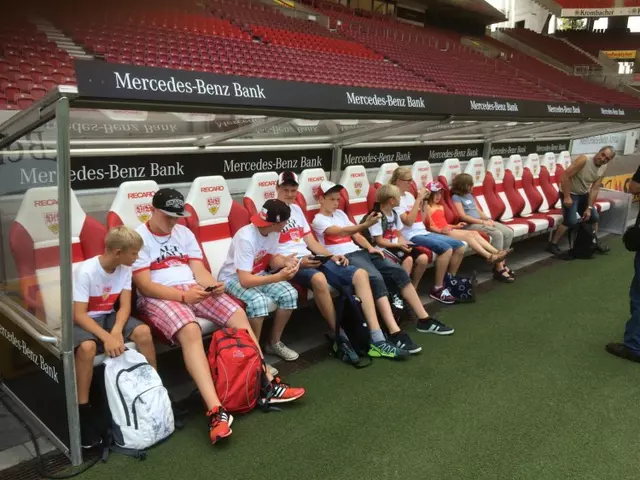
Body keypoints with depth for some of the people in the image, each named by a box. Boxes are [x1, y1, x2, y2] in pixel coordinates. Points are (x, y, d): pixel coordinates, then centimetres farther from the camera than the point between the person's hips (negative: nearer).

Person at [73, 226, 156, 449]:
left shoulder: (124, 269, -7)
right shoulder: (86, 271, -23)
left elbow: (125, 306, -8)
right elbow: (79, 315, -25)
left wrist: (116, 331, -28)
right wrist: (106, 337, -37)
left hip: (108, 316, 5)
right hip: (83, 320, -5)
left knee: (143, 332, -22)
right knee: (87, 347, -37)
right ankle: (83, 409, -21)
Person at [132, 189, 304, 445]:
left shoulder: (184, 233, 16)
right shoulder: (139, 238, -2)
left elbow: (199, 270, 8)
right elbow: (144, 286, -12)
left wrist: (213, 285, -16)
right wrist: (183, 296, -24)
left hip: (193, 289, 6)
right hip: (158, 297, -6)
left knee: (238, 315, -15)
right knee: (190, 330, -35)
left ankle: (268, 383, -12)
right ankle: (215, 410, -44)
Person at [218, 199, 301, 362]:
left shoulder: (273, 232, -10)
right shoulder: (246, 238, -33)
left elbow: (272, 260, 2)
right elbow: (245, 280, -37)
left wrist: (284, 261, -21)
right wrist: (278, 277, -47)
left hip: (258, 274, 7)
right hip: (233, 278, -7)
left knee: (290, 293, -14)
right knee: (259, 301, -34)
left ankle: (275, 343, 4)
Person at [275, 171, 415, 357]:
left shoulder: (296, 209, 20)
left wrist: (332, 256, 3)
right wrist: (297, 262, -21)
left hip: (311, 259, 8)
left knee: (360, 274, -10)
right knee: (319, 279, -41)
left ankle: (377, 340, -14)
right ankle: (341, 338, -25)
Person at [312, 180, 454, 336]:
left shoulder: (340, 213, 21)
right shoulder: (319, 220, -3)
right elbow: (342, 232, -21)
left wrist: (370, 248, 3)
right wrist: (366, 225, -37)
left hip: (359, 251, 8)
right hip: (344, 257, -7)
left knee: (398, 271, -11)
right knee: (376, 279, -33)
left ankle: (424, 319, -6)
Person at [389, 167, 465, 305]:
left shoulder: (409, 195, 15)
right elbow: (408, 221, -21)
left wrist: (422, 202, 3)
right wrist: (418, 199, -18)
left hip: (423, 232, 8)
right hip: (411, 236, -8)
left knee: (460, 246, -2)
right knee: (446, 249, -27)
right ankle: (437, 289, -16)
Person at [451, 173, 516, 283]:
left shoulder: (470, 195, 21)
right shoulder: (456, 197, -5)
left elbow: (478, 211, 19)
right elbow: (463, 216, -14)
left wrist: (488, 219, -2)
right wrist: (483, 222, -16)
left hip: (481, 222, 9)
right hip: (470, 225, -9)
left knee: (509, 232, -7)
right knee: (497, 234, -28)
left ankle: (501, 263, -1)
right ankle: (499, 269, -23)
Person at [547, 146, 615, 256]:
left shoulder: (603, 169, -6)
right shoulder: (584, 160, -27)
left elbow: (595, 189, -5)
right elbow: (565, 177, -28)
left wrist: (589, 207, -10)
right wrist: (567, 197, -27)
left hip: (584, 194, 7)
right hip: (570, 193, -7)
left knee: (594, 217, 12)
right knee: (571, 221, -20)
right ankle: (552, 245, -9)